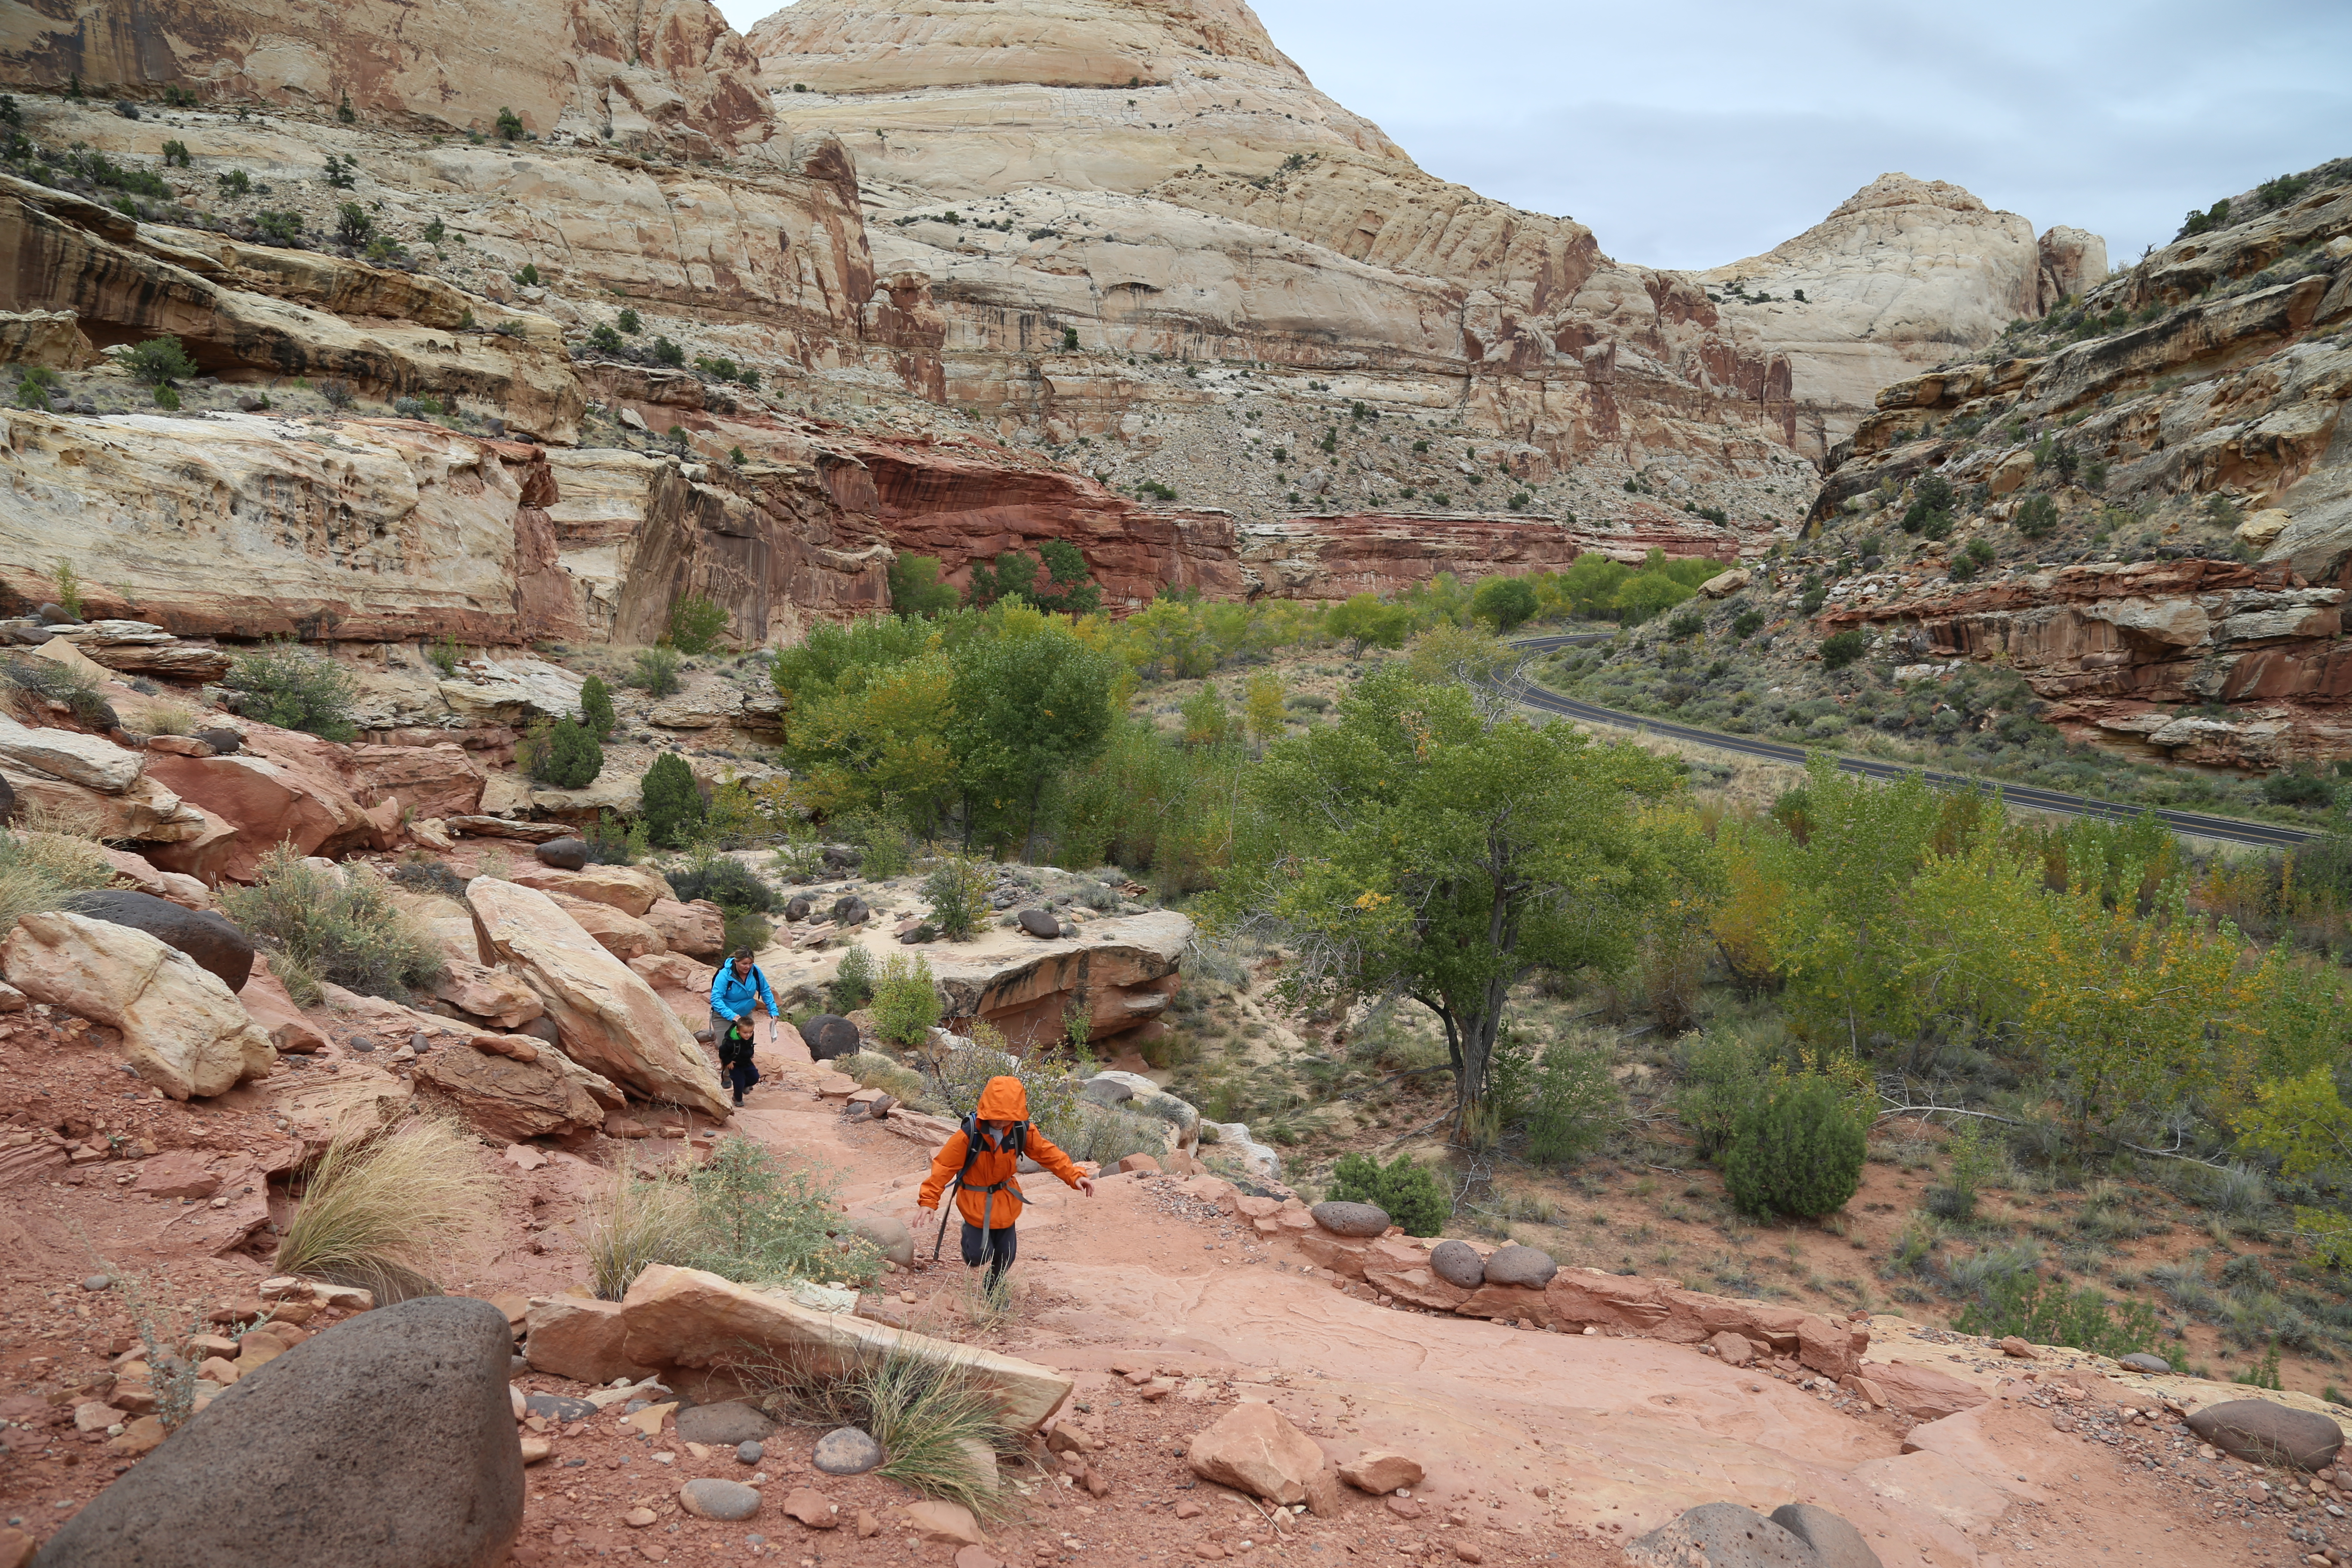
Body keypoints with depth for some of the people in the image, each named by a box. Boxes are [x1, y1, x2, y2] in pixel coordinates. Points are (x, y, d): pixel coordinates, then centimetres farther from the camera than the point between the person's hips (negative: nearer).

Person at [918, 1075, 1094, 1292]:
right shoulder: (969, 1135, -27)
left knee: (1006, 1254, 9)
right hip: (975, 1201, -3)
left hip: (1006, 1199, 3)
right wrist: (929, 1200, -30)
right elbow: (944, 1165, -24)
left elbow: (1048, 1154, -9)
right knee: (979, 1256, -4)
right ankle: (969, 1235, 32)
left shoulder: (1022, 1131, -16)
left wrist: (1074, 1176, -20)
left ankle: (994, 1288, 40)